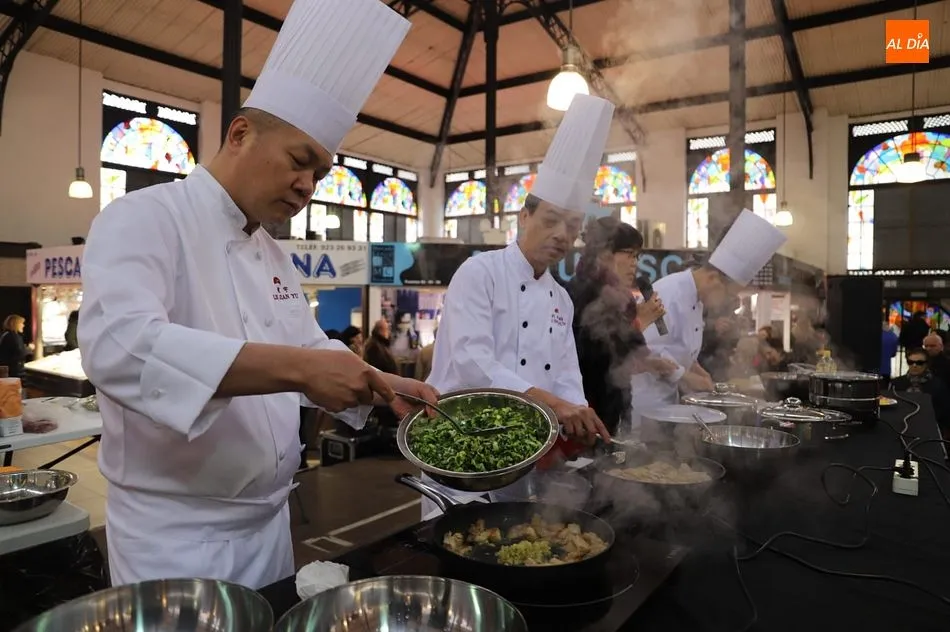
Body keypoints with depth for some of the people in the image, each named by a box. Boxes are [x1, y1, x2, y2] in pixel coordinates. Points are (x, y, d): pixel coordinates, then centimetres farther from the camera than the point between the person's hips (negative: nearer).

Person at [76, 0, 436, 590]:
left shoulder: (274, 255, 10)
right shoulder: (143, 219, -14)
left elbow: (313, 349, 15)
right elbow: (119, 346, -31)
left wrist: (384, 384, -3)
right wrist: (296, 368, -37)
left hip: (269, 520, 8)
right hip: (176, 534, -8)